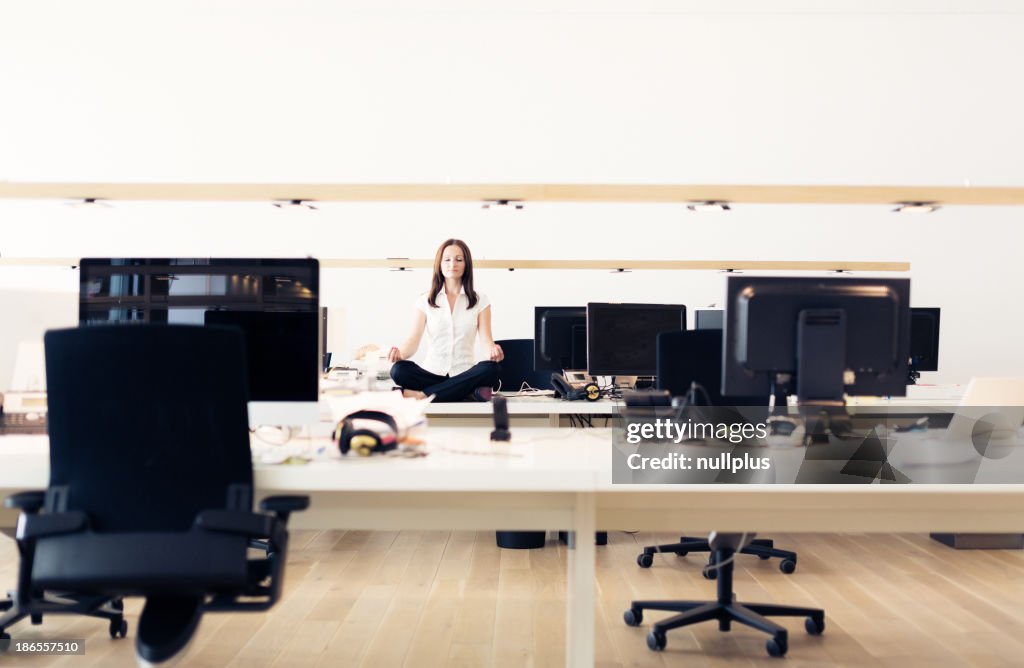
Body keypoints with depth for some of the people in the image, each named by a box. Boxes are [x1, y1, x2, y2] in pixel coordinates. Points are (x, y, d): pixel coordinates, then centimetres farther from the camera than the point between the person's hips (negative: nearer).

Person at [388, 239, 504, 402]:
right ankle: (469, 392, -31)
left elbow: (486, 339, -3)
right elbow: (413, 340, -2)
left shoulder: (480, 300, 7)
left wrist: (493, 350, -29)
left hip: (464, 374, 0)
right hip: (432, 372, 0)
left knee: (490, 369, -34)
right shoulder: (425, 300, 8)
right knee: (399, 370, -29)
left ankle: (421, 394, -31)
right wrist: (399, 353, -26)